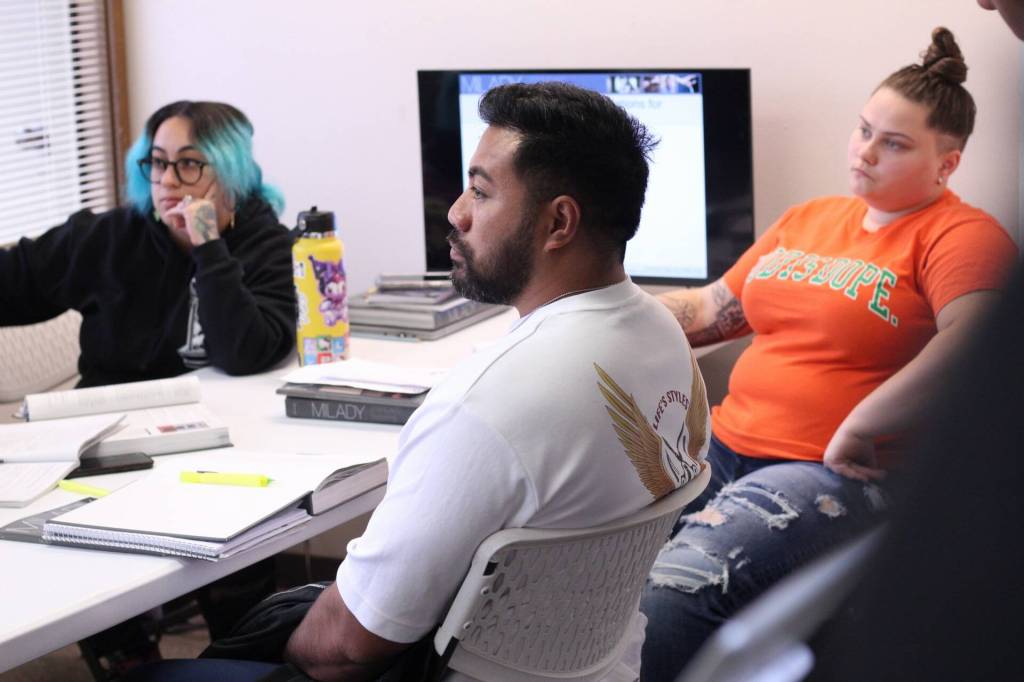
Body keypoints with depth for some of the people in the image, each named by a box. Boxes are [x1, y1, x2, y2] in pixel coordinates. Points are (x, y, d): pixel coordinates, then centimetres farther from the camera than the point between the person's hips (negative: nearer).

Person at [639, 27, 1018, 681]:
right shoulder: (807, 219, 21)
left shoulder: (961, 236, -4)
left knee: (680, 584, -32)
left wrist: (859, 430, -24)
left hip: (841, 475, -7)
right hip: (728, 443, 8)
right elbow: (711, 308, 28)